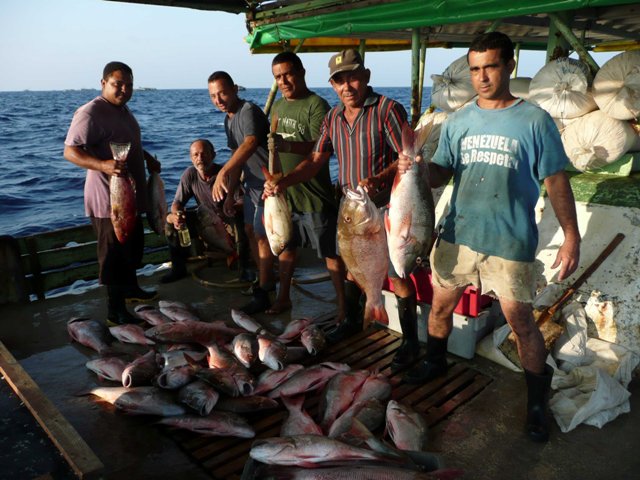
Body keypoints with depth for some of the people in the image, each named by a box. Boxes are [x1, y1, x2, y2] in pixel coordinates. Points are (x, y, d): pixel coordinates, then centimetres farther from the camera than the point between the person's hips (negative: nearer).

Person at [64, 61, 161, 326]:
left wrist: (147, 158, 14)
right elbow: (70, 151, -25)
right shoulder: (90, 113, -19)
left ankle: (130, 288, 43)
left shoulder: (122, 109, 13)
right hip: (108, 198, -10)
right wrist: (103, 165, -40)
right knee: (115, 254, -4)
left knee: (134, 247, 23)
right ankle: (116, 311, 7)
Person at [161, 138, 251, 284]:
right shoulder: (189, 174, -11)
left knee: (240, 222, -37)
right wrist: (175, 215, -30)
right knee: (170, 222, -13)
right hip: (205, 223, 4)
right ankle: (178, 268, 5)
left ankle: (243, 267, -13)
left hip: (229, 222, -4)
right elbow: (178, 202, -6)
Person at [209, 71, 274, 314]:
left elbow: (251, 143, -41)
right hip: (252, 182, 10)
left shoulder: (249, 111, -21)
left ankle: (263, 295, 6)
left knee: (261, 237, -4)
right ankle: (267, 279, 33)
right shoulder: (229, 120, 10)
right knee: (250, 231, 17)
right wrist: (230, 193, 15)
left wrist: (223, 171, -53)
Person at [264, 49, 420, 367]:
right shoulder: (333, 117, 8)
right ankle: (352, 321, 40)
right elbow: (316, 160, 6)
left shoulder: (387, 110, -12)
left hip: (385, 206, -6)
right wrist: (282, 182, -8)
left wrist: (378, 179, -34)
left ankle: (410, 340, 15)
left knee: (397, 275, -1)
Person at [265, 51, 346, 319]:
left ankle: (343, 306, 11)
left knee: (330, 253, 0)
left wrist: (288, 145, -39)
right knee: (285, 246, 18)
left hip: (313, 194, -7)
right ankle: (283, 298, 34)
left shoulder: (316, 105, -12)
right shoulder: (278, 106, 12)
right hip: (283, 192, 7)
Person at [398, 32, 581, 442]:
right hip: (457, 234, 4)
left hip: (510, 242, -4)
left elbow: (556, 181, -3)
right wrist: (416, 167, -16)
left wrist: (572, 236, -7)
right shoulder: (458, 121, 6)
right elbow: (441, 173, 6)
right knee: (440, 305, 16)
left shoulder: (534, 121, -4)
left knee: (521, 321, 4)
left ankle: (538, 400, 25)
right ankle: (436, 362, 43)